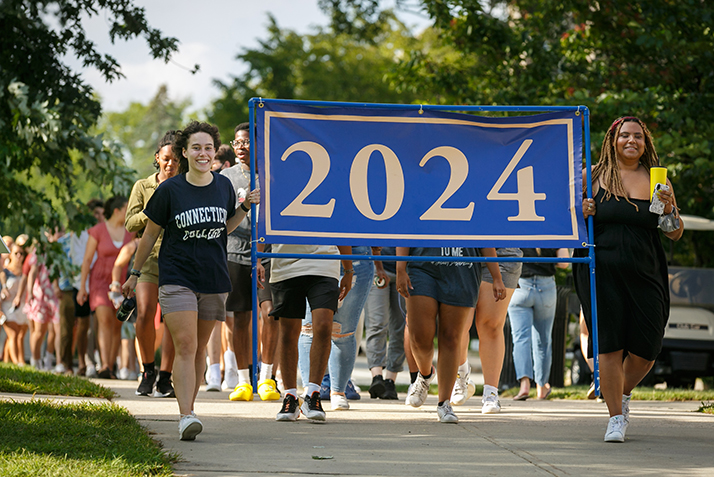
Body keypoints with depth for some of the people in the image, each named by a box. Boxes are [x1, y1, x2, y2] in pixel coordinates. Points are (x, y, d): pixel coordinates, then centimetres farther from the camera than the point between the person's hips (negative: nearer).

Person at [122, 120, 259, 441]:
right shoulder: (170, 190, -5)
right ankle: (186, 417, -20)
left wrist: (246, 206, 3)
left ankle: (189, 407, 21)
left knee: (199, 348, 9)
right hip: (177, 278, -4)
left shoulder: (223, 186, 5)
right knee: (185, 346, -14)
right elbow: (150, 234, 4)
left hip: (214, 280, 4)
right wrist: (134, 274, 10)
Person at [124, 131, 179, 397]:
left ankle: (165, 378, 4)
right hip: (149, 256, 0)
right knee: (145, 314, -14)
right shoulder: (143, 187, 10)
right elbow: (130, 223, 2)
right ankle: (148, 370, 7)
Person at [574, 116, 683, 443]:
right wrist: (579, 211, -9)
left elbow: (675, 235, 13)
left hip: (645, 274, 2)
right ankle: (616, 417, 4)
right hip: (602, 271, -2)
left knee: (645, 349, 0)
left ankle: (623, 394, 29)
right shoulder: (593, 177, 6)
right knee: (609, 345, -7)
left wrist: (668, 210, -6)